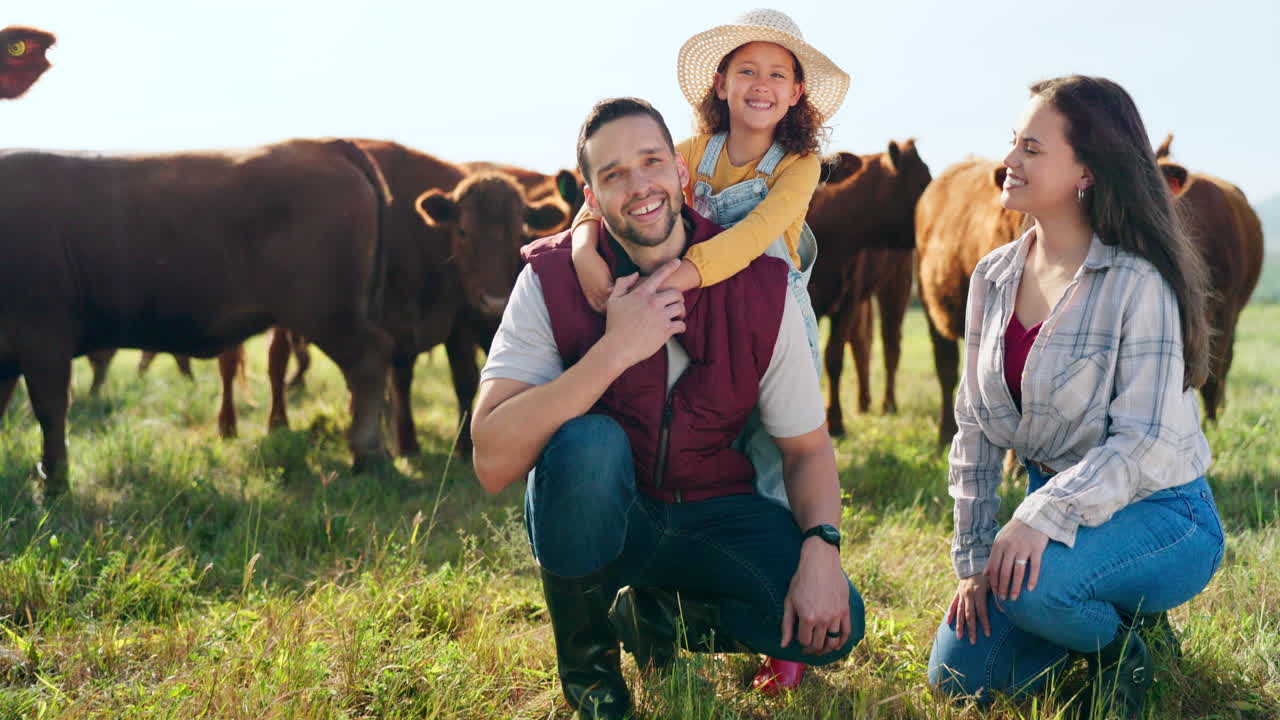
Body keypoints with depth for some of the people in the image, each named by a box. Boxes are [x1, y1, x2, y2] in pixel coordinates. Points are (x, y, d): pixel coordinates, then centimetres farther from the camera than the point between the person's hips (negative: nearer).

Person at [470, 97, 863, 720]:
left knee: (833, 627, -22)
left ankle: (653, 612, 9)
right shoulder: (552, 281, -16)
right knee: (588, 443, -36)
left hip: (712, 515, 2)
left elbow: (807, 448, -2)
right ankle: (585, 662, -9)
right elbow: (493, 462, -27)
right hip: (595, 517, -2)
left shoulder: (761, 288, -11)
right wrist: (614, 350, -33)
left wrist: (821, 547, -23)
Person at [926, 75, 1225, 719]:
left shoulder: (1138, 281, -18)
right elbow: (975, 428, 4)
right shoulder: (994, 278, 2)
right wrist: (972, 557, -2)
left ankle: (1127, 641, -2)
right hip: (1055, 507, 6)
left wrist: (1045, 516, -35)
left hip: (1159, 514, -6)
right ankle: (1096, 626, 21)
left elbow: (1146, 440, -23)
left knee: (1027, 580, -34)